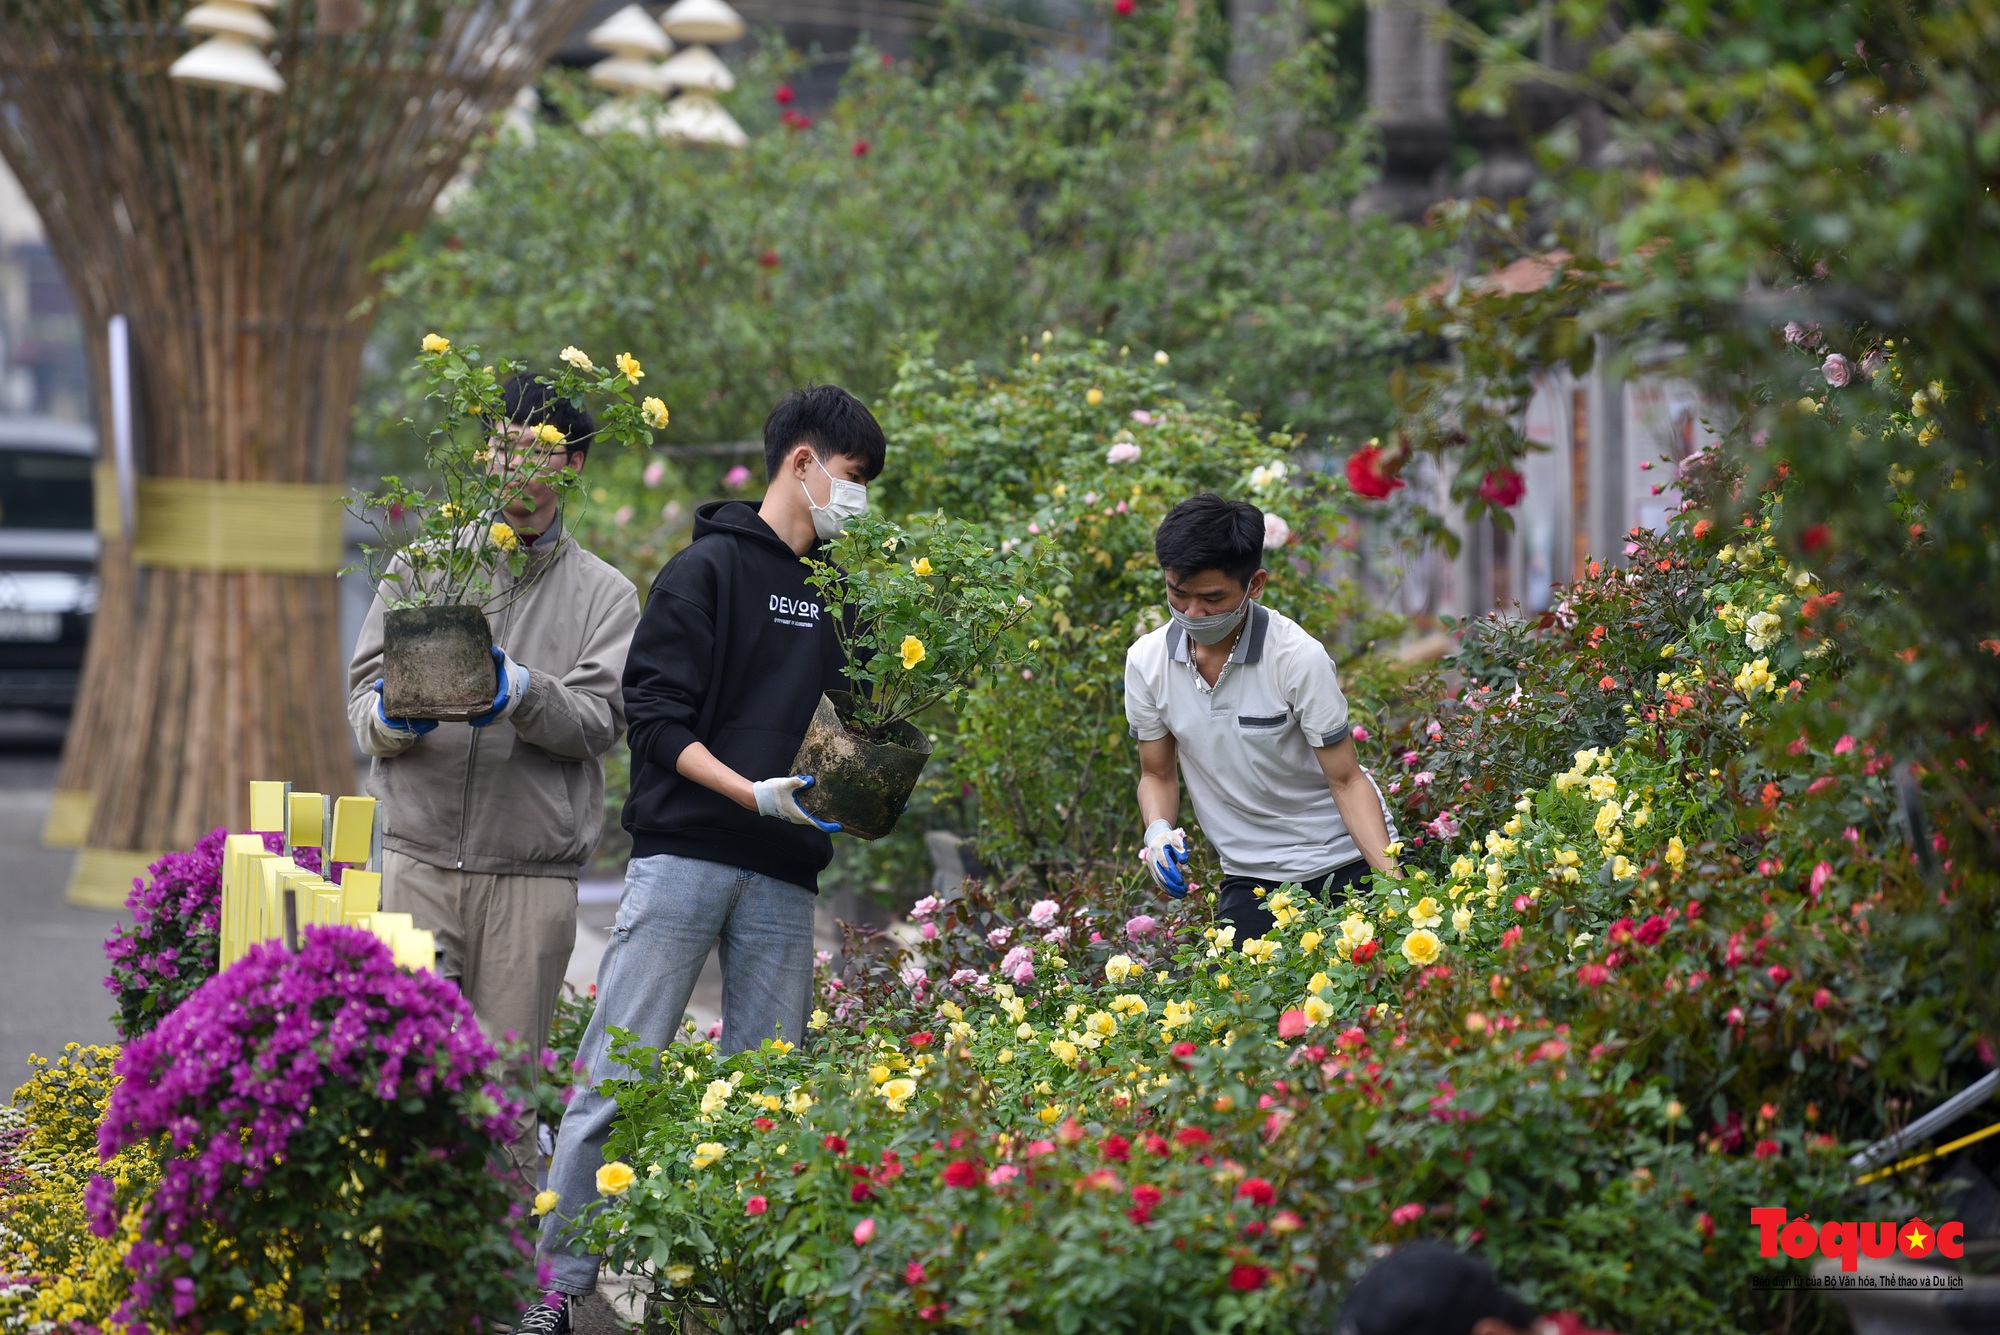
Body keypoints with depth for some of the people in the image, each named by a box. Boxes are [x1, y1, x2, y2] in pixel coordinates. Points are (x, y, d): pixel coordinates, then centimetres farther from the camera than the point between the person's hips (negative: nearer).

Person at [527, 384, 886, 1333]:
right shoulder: (711, 568, 0)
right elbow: (657, 719, -7)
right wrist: (755, 793, -17)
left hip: (784, 879, 6)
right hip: (685, 854, -6)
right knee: (618, 1074, -8)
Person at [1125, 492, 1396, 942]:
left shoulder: (1299, 658, -18)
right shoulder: (1146, 661, -6)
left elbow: (1346, 780, -14)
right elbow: (1157, 774, 7)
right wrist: (1158, 832, -15)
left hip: (1345, 868, -3)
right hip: (1250, 879, 3)